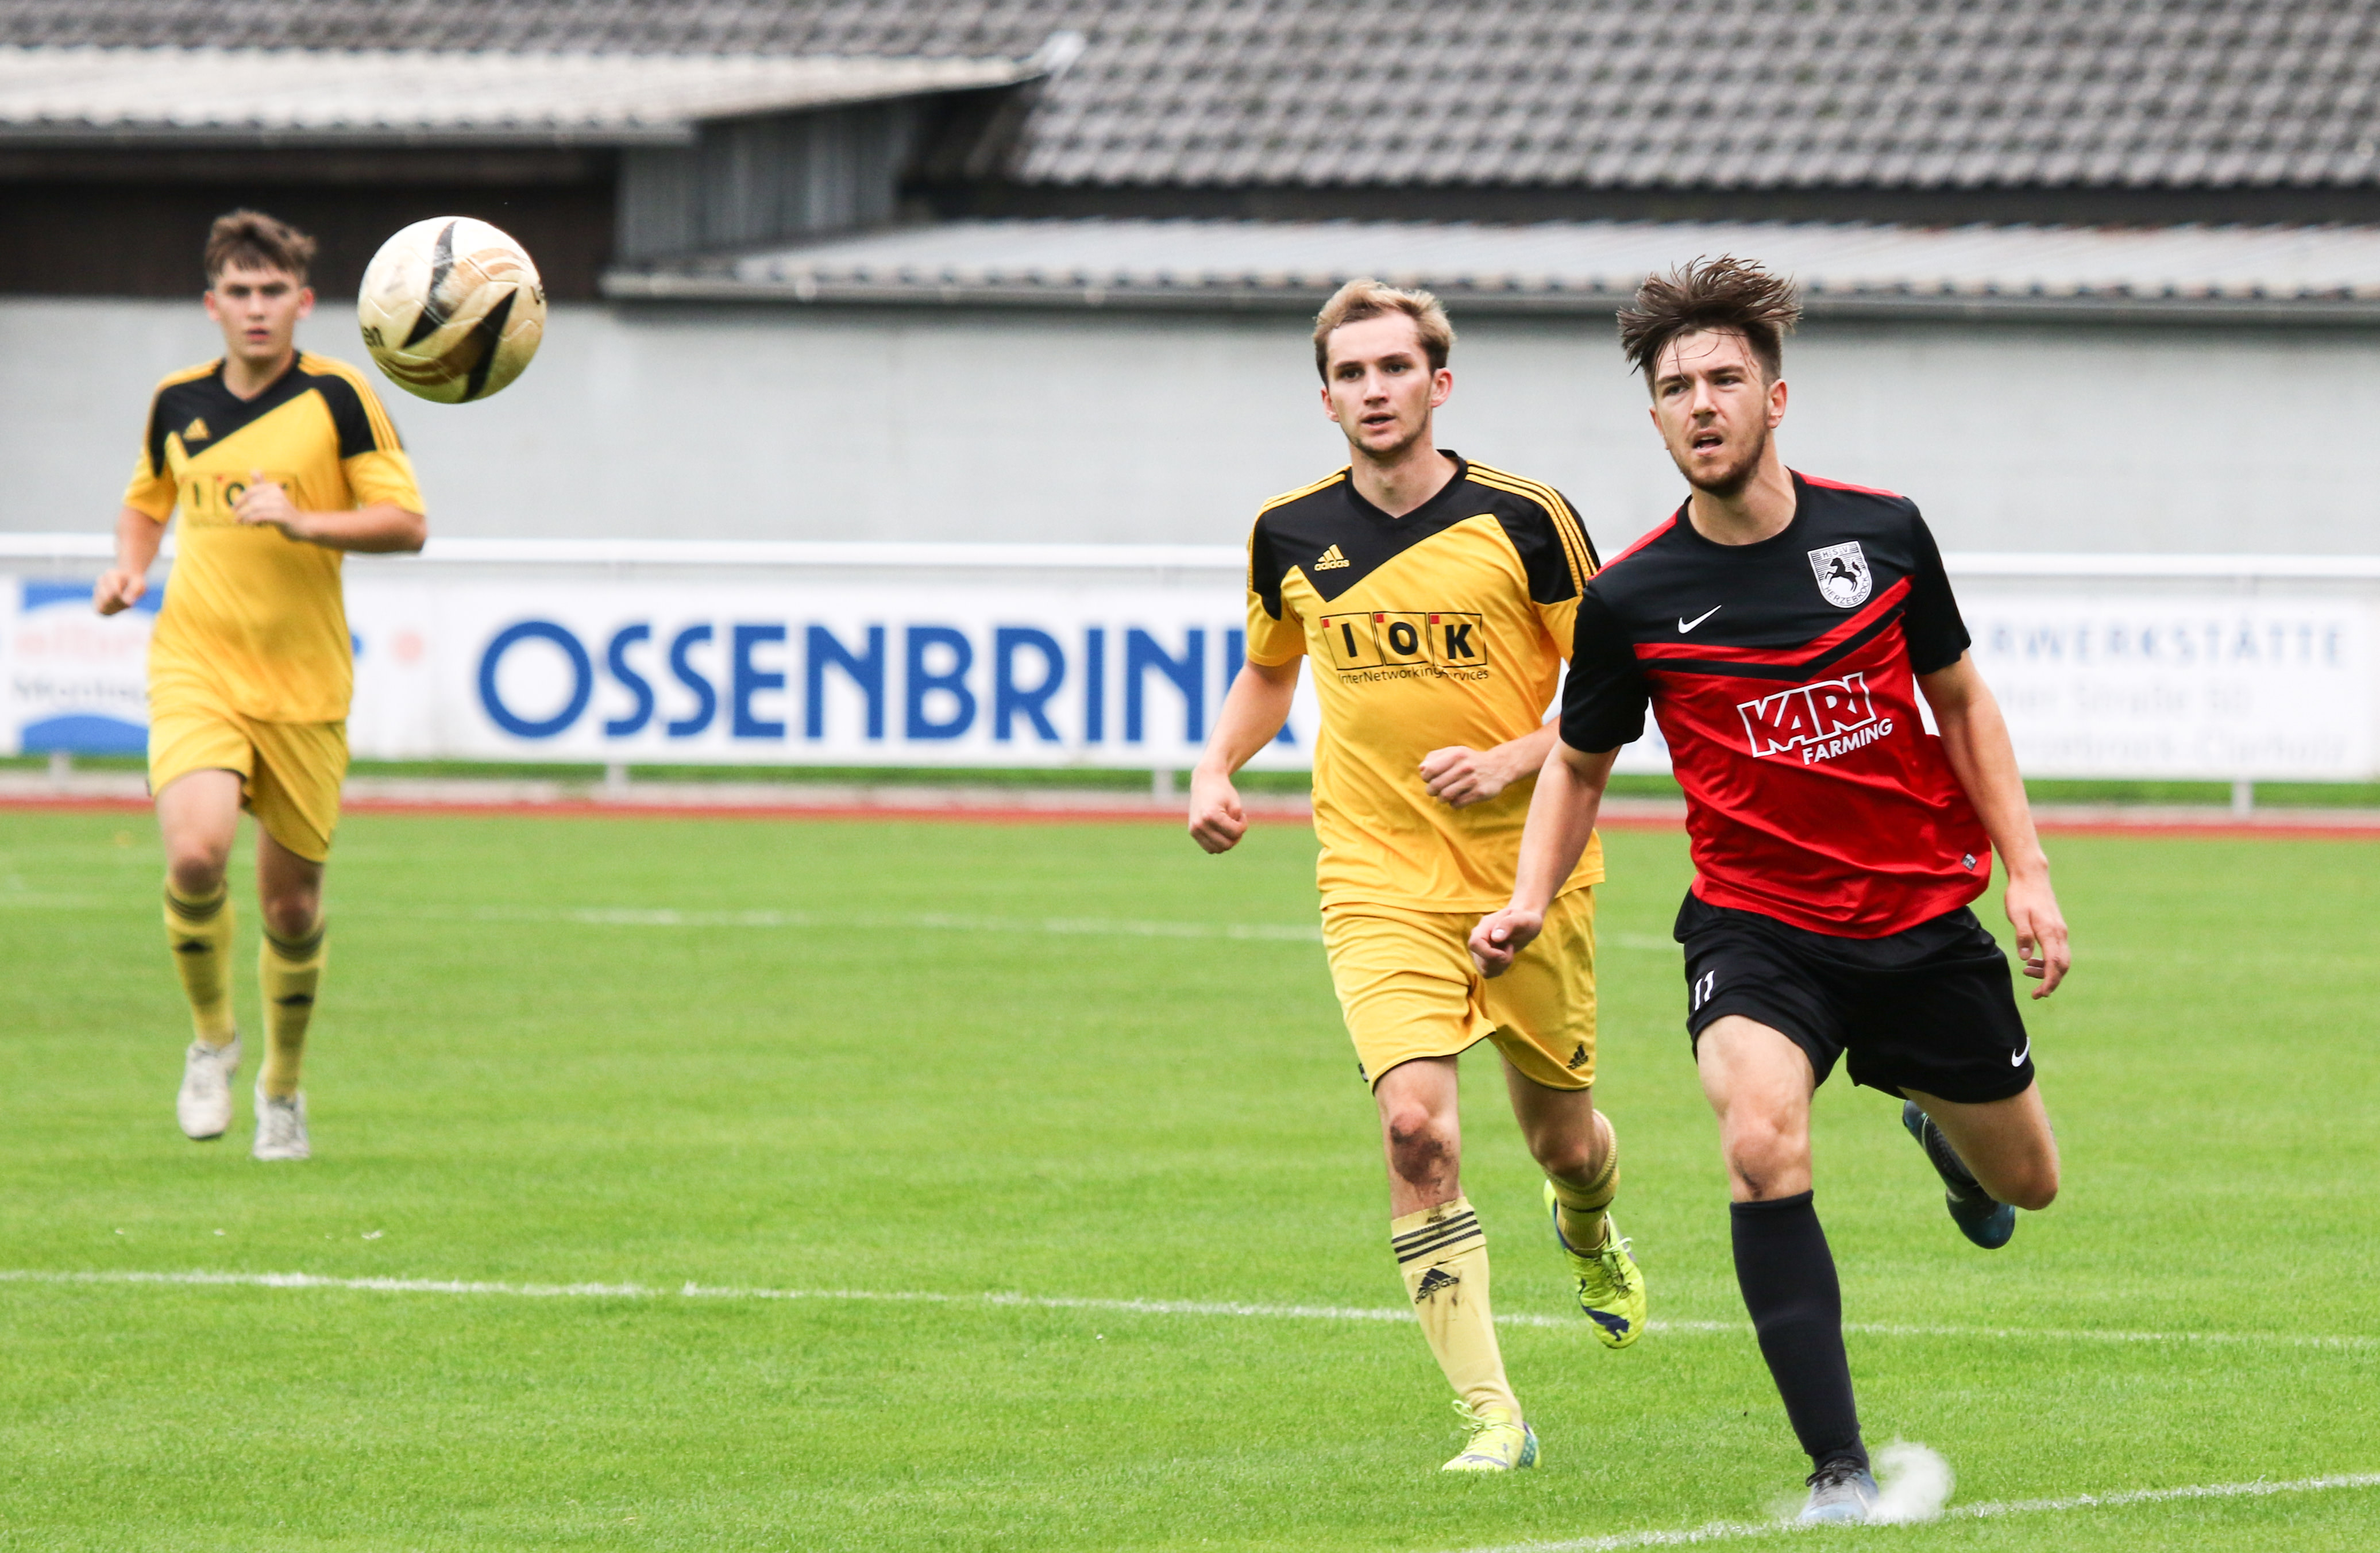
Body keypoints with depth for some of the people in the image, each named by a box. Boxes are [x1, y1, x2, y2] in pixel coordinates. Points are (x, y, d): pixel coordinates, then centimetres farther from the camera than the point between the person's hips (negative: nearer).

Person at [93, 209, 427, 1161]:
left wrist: (302, 521, -20)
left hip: (302, 684, -1)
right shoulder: (178, 402, 6)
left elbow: (407, 524, -6)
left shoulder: (337, 398, -5)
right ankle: (211, 1036, 2)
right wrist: (130, 566, 5)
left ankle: (282, 1088, 31)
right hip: (194, 671, 1)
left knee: (292, 898, 7)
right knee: (195, 852, -24)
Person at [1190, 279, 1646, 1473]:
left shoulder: (1525, 520, -8)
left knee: (1560, 1137, 12)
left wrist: (1512, 760, -18)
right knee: (1416, 1125, -19)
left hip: (1531, 871, -1)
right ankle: (1490, 1417, -17)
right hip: (1379, 883, 1)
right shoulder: (1291, 535, 2)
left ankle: (1588, 1233, 52)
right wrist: (1216, 770, 4)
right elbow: (1269, 669, 22)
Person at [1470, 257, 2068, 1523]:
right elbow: (1579, 762, 6)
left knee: (2025, 1180, 16)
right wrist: (1529, 903, -9)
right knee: (1762, 1145, -31)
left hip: (1923, 917, 3)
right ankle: (1838, 1468, -26)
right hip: (1756, 928, -2)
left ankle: (1940, 1129, 56)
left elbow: (1959, 699, 8)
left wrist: (2026, 870, 3)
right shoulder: (1631, 599, -11)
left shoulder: (1881, 531, -7)